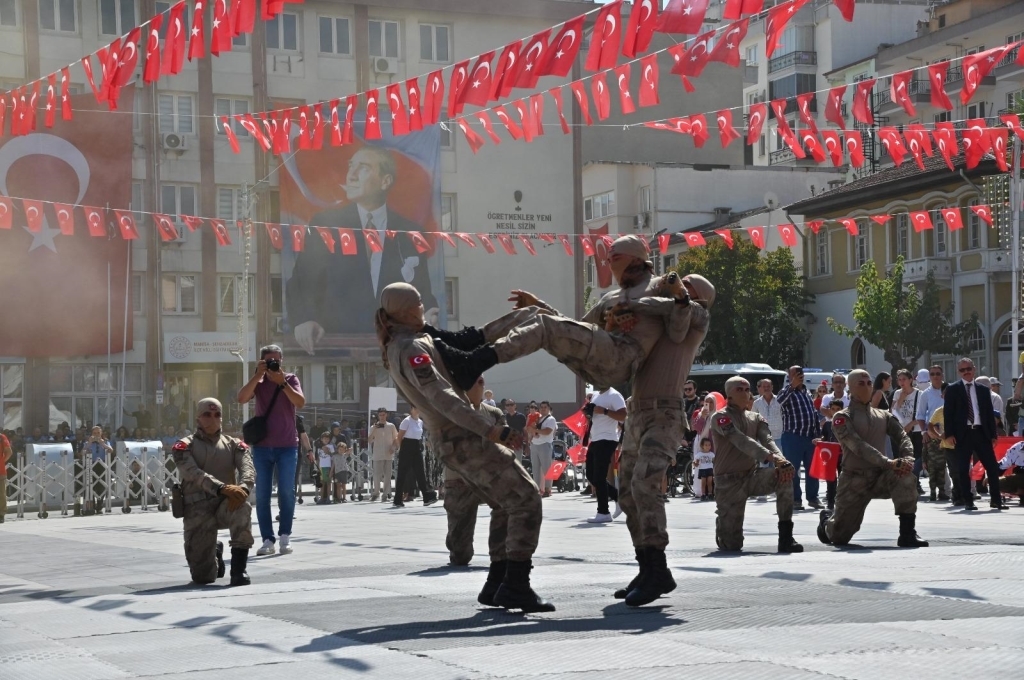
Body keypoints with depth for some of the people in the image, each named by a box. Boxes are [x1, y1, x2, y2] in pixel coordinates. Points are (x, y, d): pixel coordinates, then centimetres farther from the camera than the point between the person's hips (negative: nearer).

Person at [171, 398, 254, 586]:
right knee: (202, 576, -5)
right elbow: (194, 474, -14)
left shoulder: (234, 445, 13)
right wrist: (221, 488, -33)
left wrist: (243, 488, -32)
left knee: (242, 506, -37)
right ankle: (215, 554, 33)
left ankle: (239, 568, -28)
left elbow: (248, 469, -7)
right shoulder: (185, 446, 6)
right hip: (198, 509, -1)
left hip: (226, 506, 1)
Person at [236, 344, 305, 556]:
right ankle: (268, 539, 1)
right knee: (262, 494, -1)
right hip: (262, 446, 1)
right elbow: (242, 398, -12)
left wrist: (282, 382, -20)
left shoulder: (290, 379, 4)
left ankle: (285, 535, 8)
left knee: (286, 492, -2)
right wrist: (257, 376, -16)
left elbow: (300, 402, -13)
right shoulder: (258, 382, 7)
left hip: (287, 445, -1)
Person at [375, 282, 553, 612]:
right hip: (464, 437, -10)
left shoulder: (395, 350, 15)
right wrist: (489, 429, -28)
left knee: (506, 505, 18)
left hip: (451, 440, 10)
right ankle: (516, 586, -13)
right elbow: (440, 395, -25)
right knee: (525, 497, -10)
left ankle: (496, 585, 15)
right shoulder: (412, 348, -16)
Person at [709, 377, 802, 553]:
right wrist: (772, 458, -38)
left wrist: (781, 460, -32)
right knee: (732, 545, -9)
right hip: (729, 481, -5)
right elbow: (741, 441, -24)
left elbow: (767, 440, -9)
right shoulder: (720, 417, -8)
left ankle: (786, 537, -22)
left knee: (784, 476, -27)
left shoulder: (756, 419, 10)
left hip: (752, 476, 5)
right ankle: (723, 522, 30)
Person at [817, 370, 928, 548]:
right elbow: (858, 446, -21)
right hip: (854, 479, -3)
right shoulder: (842, 418, -6)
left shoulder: (884, 417, 10)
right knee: (839, 537, 1)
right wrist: (889, 463, -32)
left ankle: (907, 533, -26)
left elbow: (902, 437, -4)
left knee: (905, 475, -31)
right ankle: (827, 522, 40)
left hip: (880, 476, 3)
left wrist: (907, 458, -27)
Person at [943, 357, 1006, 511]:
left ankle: (996, 499, 7)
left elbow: (990, 413, 13)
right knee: (963, 469, 1)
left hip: (981, 432, 2)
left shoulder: (984, 390, 13)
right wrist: (949, 434, -10)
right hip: (963, 433, -2)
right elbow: (948, 413, 0)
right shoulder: (953, 389, 4)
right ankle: (968, 501, 8)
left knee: (992, 467, -1)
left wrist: (993, 434, 6)